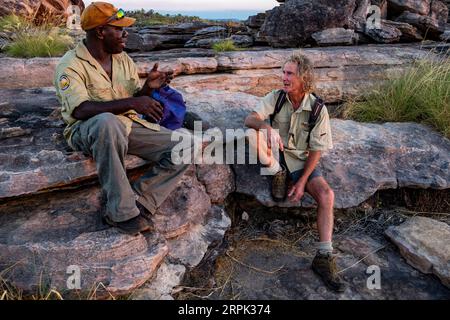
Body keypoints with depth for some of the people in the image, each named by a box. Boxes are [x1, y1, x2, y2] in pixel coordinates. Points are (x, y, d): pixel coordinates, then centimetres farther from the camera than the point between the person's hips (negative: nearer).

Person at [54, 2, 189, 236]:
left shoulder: (123, 59, 9)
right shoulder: (71, 65, -10)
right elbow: (80, 110, -25)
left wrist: (148, 87, -10)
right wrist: (131, 103, -33)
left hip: (129, 125, 6)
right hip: (88, 131, -5)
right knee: (108, 122, -44)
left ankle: (136, 205, -15)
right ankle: (123, 213, -30)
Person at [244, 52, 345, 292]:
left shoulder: (318, 109, -10)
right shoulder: (276, 97, -7)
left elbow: (316, 150, -8)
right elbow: (250, 119, -20)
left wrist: (302, 182, -15)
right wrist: (266, 125, -43)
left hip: (301, 161, 0)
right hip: (275, 156, 0)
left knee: (326, 194, -23)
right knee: (254, 135, -30)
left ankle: (324, 257, -12)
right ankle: (277, 173, -6)